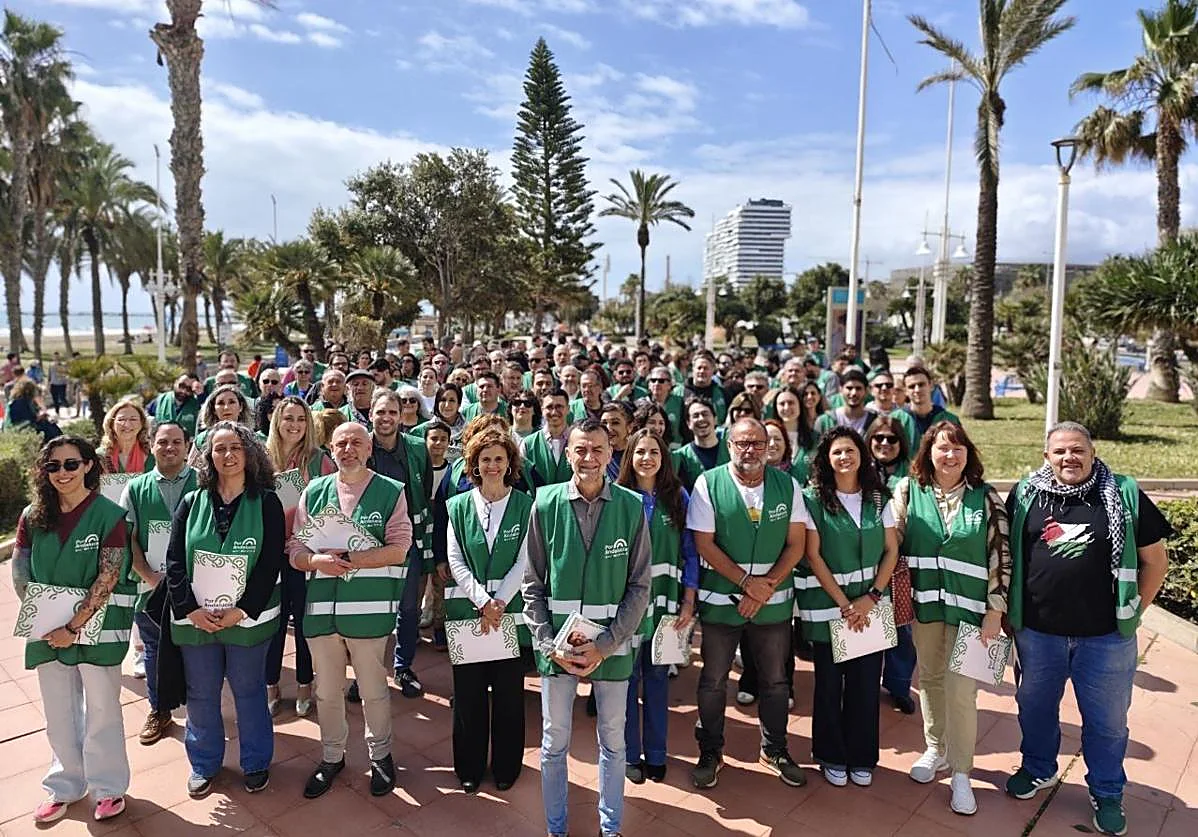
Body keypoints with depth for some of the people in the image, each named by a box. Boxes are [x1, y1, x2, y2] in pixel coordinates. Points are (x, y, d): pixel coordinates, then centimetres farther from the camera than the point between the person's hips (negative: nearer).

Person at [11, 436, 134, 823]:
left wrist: (74, 626, -17)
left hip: (96, 626, -4)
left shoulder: (109, 515, -12)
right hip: (48, 629, 4)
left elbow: (107, 579, -14)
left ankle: (107, 786, 25)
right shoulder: (33, 516, 1)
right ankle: (65, 785, 34)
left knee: (101, 709, 8)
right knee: (59, 712, 16)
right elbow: (20, 574, 1)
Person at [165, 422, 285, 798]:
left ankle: (256, 762, 29)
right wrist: (190, 609, -10)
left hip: (248, 617, -2)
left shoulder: (266, 503, -5)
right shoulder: (191, 503, 3)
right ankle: (204, 763, 34)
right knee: (201, 695, 13)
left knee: (249, 691, 10)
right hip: (195, 620, 2)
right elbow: (174, 562, 0)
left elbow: (271, 563, -9)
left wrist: (243, 610, -15)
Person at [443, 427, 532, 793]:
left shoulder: (525, 506, 0)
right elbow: (455, 561, -1)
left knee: (508, 693, 8)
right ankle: (469, 767, 26)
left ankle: (506, 766, 26)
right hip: (467, 611, 1)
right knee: (468, 694, 8)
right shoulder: (458, 506, 4)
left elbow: (524, 562, -4)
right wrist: (482, 601, -11)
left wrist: (499, 602, -13)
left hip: (512, 612, -1)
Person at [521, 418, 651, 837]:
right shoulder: (546, 504, -5)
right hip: (557, 641, 0)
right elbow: (533, 583, 0)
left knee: (613, 740, 14)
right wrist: (549, 643, -7)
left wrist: (605, 645, -10)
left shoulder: (631, 507, -5)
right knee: (554, 741, 12)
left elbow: (640, 586, -3)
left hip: (612, 642, 0)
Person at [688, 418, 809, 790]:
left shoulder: (787, 486, -1)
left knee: (775, 680, 15)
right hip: (721, 601, -2)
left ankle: (775, 750, 36)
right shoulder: (708, 484, -9)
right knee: (713, 680, 10)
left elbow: (796, 544, -2)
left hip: (774, 602, 2)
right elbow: (704, 544, -10)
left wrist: (766, 587, -12)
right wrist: (747, 582, -15)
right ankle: (710, 752, 29)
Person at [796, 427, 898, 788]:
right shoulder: (814, 499, -6)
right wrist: (843, 603, -11)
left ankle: (861, 758, 26)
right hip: (827, 605, -2)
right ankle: (831, 757, 26)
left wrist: (871, 597, -9)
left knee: (865, 684, 8)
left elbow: (891, 550, 2)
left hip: (870, 605, 3)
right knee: (829, 684, 8)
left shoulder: (878, 498, 3)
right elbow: (813, 556, -8)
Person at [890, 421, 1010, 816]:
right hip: (924, 602, 2)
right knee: (930, 678, 15)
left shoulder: (985, 497, -4)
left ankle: (960, 774, 12)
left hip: (969, 606, -2)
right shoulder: (908, 490, -2)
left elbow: (1001, 556, -4)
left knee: (960, 689, -3)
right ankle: (935, 750, 34)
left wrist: (996, 610, -7)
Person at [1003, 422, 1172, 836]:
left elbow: (1155, 559, 1)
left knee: (1107, 719, 14)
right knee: (1035, 707, 19)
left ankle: (1107, 793, 37)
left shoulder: (1123, 496, -8)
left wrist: (1132, 612, -1)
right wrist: (1007, 609, 4)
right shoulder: (1025, 494, -3)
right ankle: (1038, 768, 43)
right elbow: (1005, 554, 7)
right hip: (1037, 632, 2)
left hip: (1105, 636, -1)